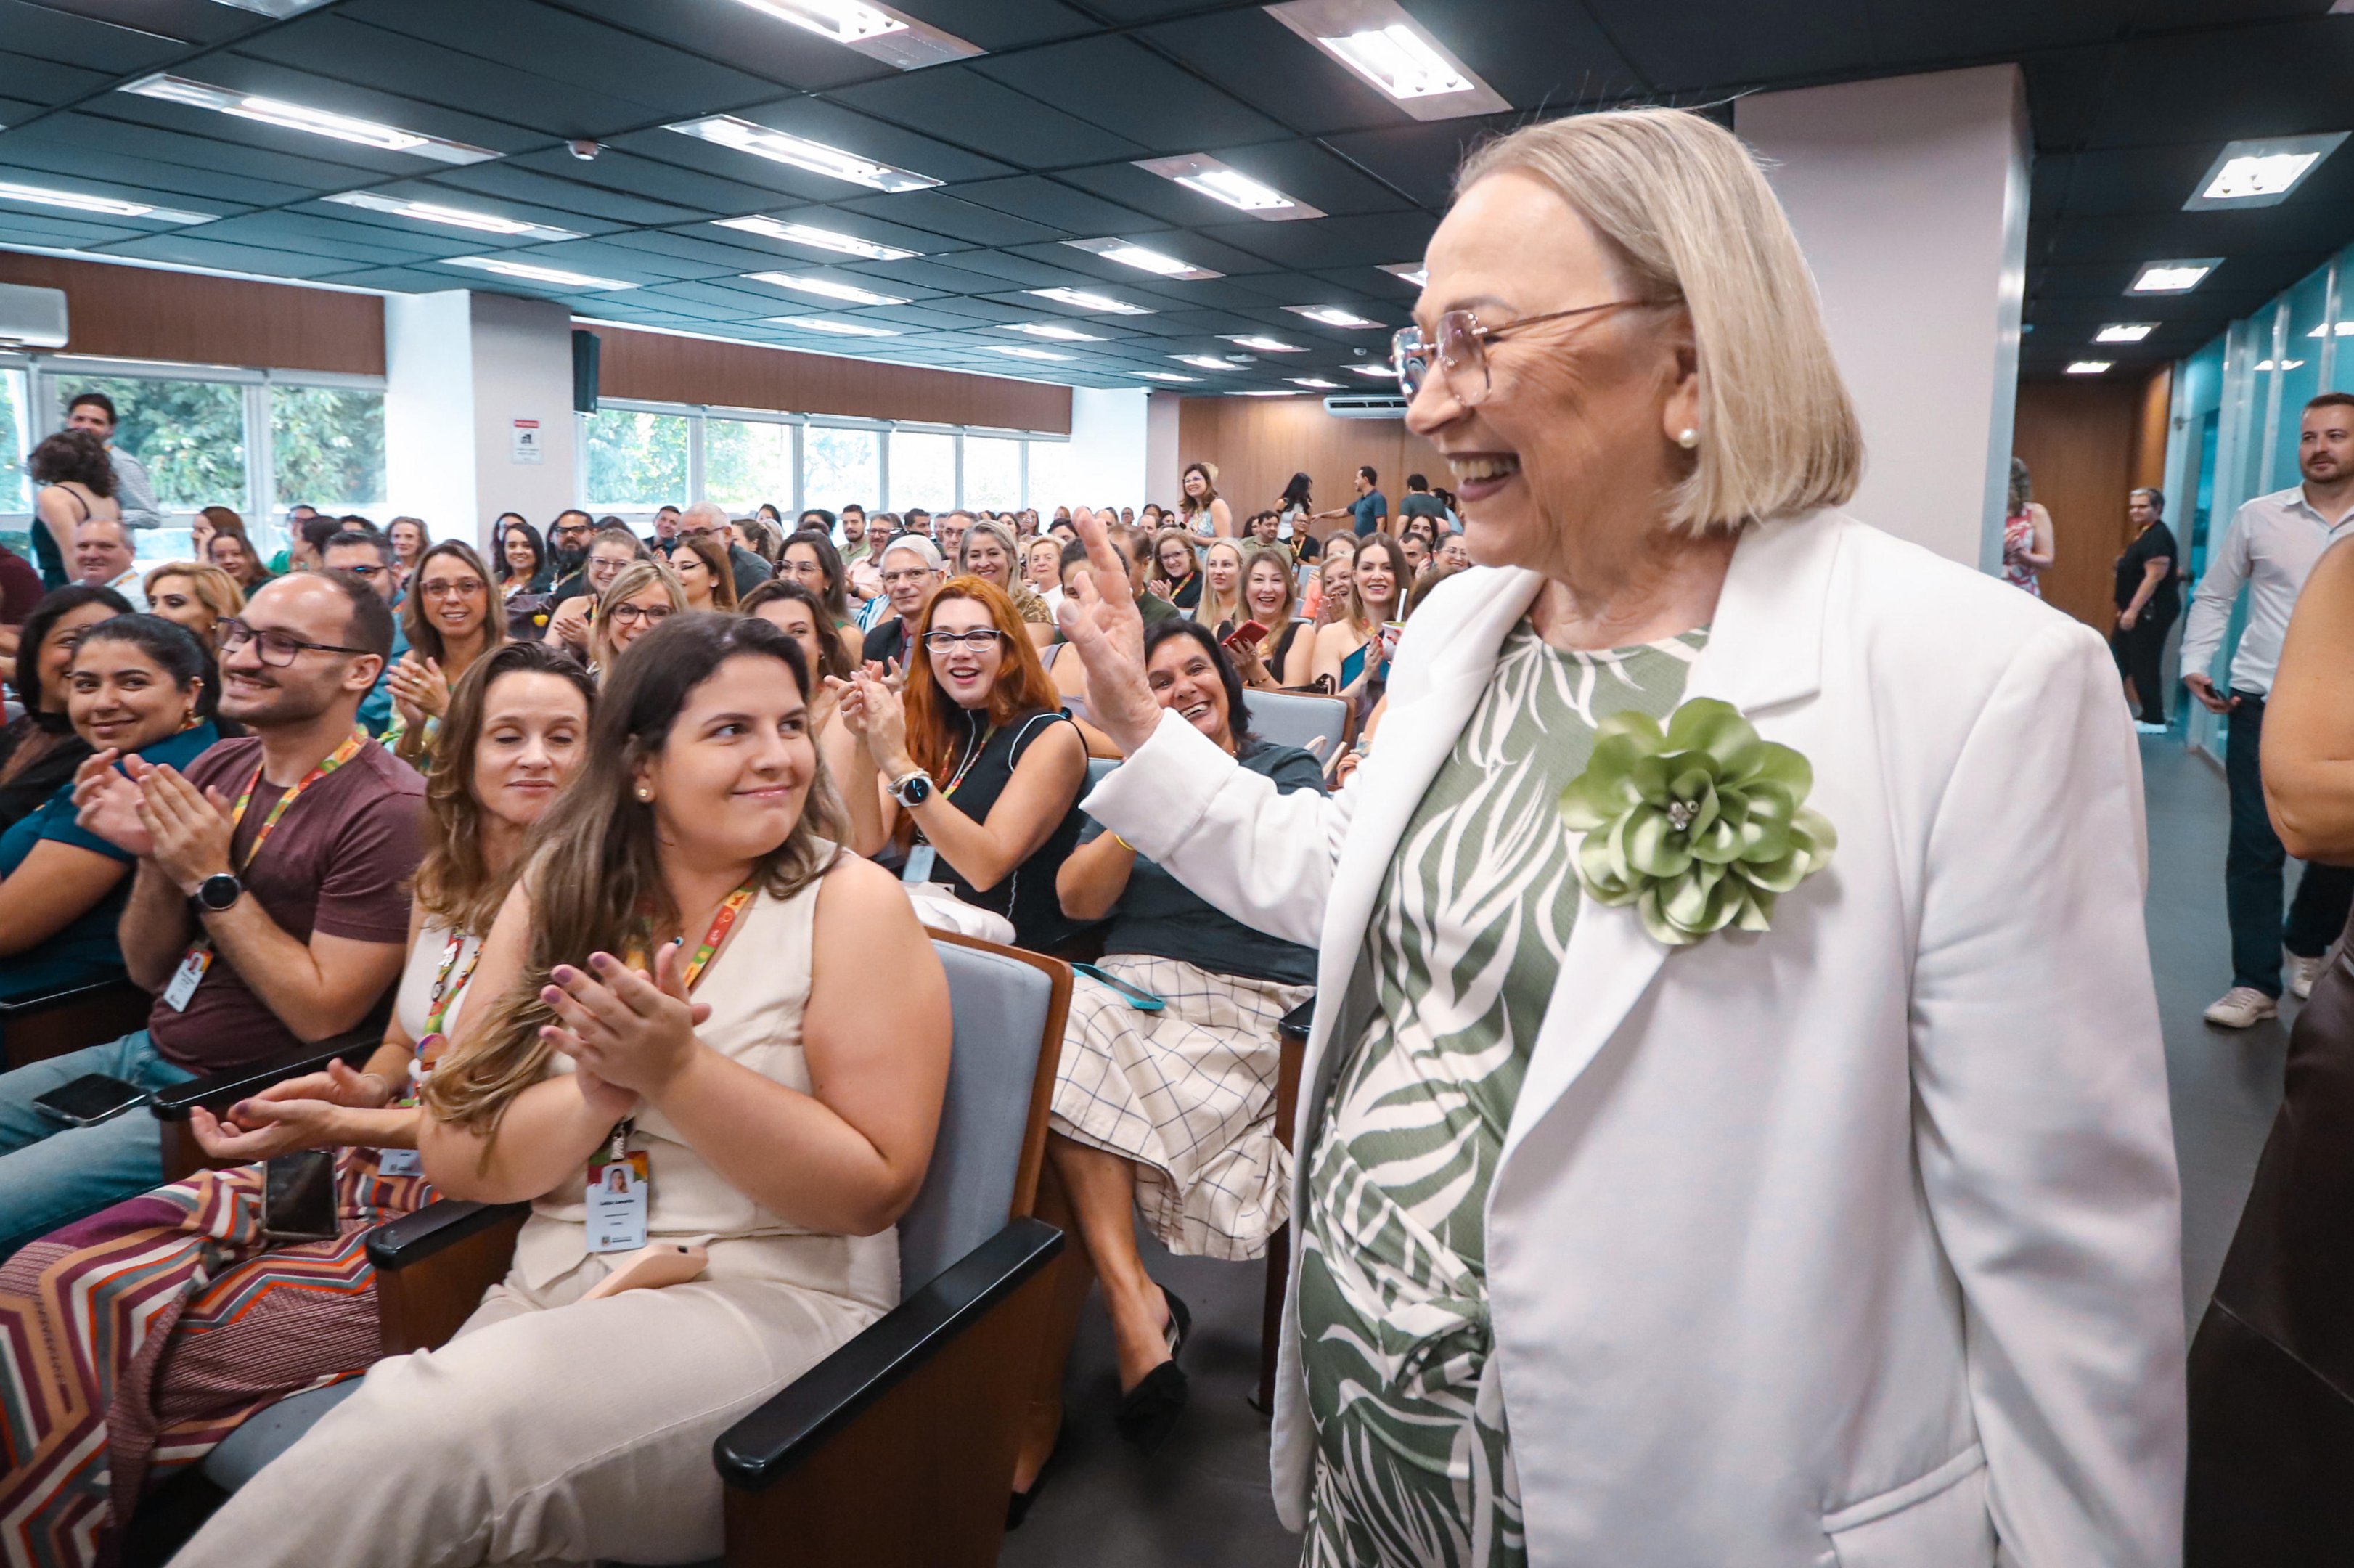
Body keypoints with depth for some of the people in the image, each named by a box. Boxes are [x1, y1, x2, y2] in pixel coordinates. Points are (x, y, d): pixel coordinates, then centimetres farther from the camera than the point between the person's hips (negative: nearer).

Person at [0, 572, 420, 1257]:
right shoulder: (216, 768, 4)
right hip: (147, 1051, 8)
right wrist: (155, 860, -11)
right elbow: (149, 971, 7)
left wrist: (213, 881, -20)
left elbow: (323, 1014, -20)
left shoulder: (387, 810, -21)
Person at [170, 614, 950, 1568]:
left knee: (420, 1436, -26)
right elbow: (456, 1158, 3)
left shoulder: (850, 905, -9)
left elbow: (877, 1189, -11)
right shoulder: (561, 895, 5)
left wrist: (679, 1072, -22)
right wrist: (597, 1099, -17)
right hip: (549, 1286, 4)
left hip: (769, 1300, -3)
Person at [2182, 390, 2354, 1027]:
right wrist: (2195, 664, -7)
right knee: (2255, 847, -1)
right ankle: (2255, 983, 9)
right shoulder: (2258, 517, 1)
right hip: (2263, 706, -1)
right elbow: (2213, 596, 7)